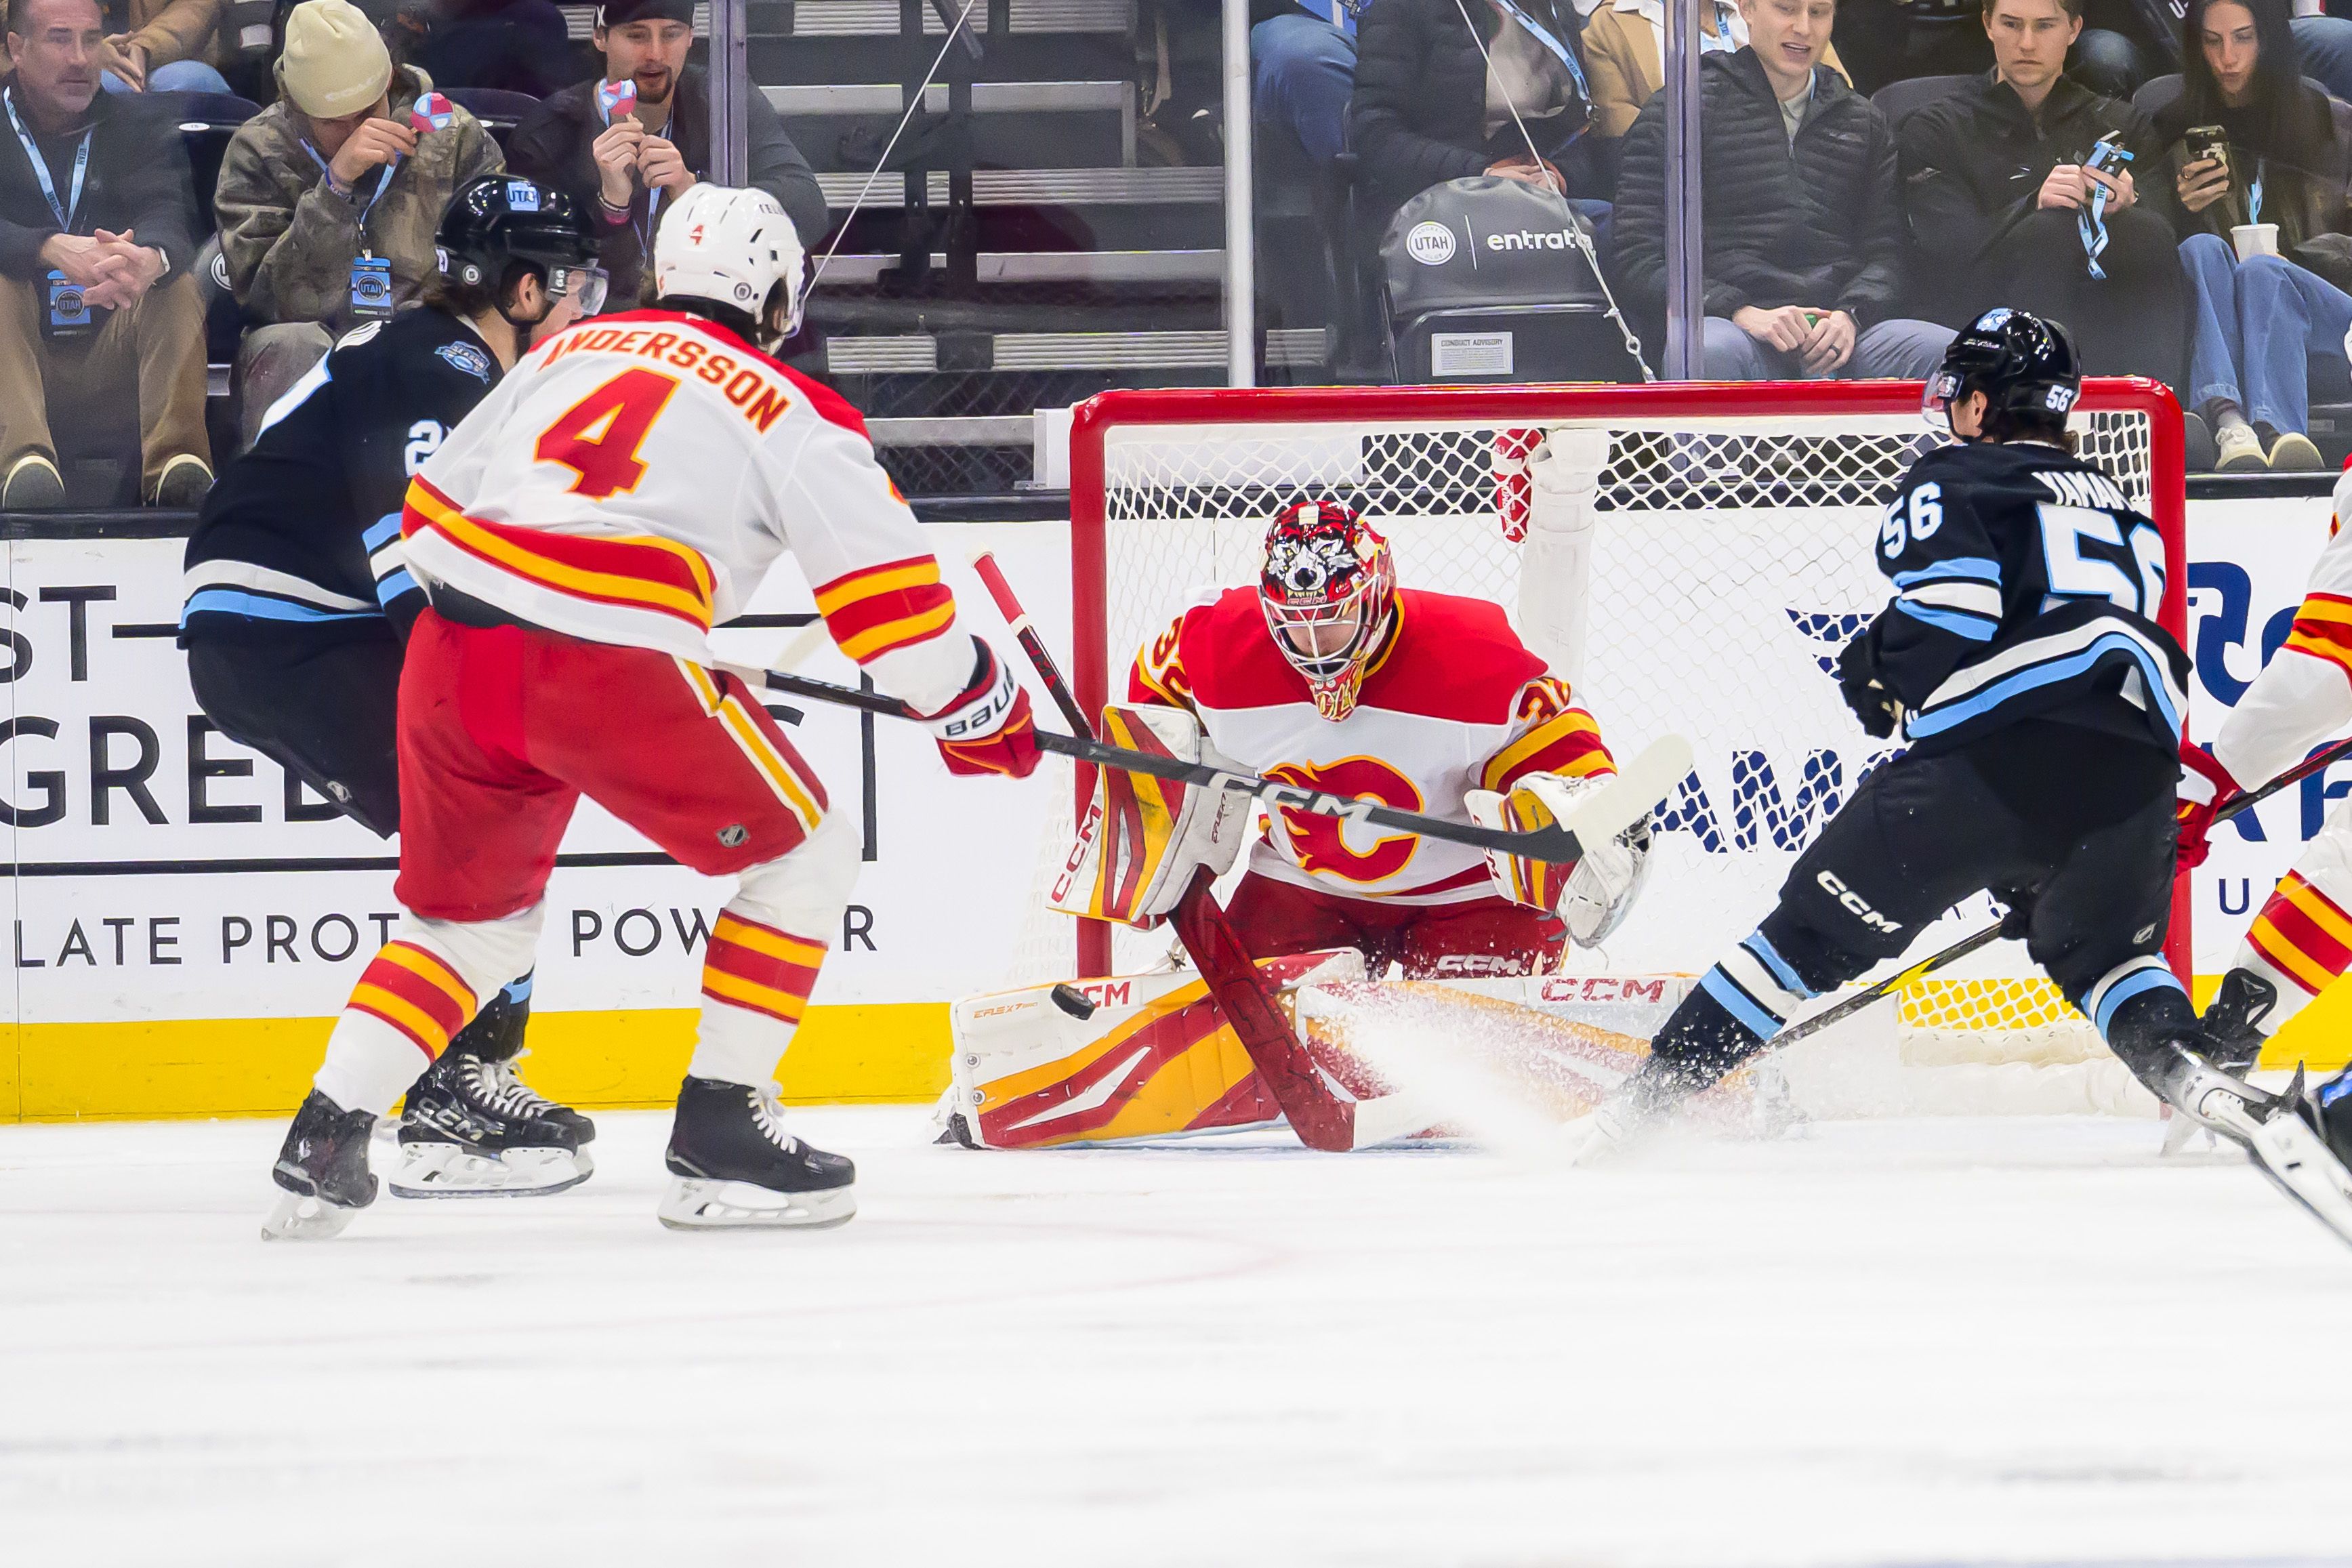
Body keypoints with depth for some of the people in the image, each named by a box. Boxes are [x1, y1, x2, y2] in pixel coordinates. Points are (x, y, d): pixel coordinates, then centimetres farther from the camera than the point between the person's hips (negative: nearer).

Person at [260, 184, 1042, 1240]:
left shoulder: (571, 350, 24)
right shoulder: (792, 414, 10)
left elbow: (431, 508, 25)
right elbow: (885, 589, 6)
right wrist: (983, 714, 20)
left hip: (451, 643, 6)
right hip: (612, 666, -6)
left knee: (473, 907, 25)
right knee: (806, 851, 13)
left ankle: (322, 1149, 14)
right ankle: (718, 1136, 8)